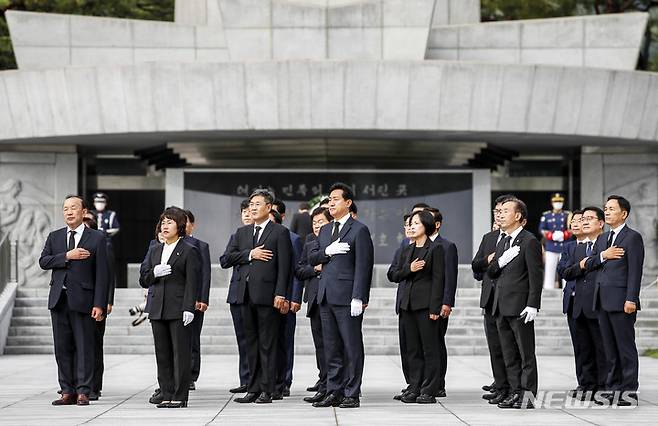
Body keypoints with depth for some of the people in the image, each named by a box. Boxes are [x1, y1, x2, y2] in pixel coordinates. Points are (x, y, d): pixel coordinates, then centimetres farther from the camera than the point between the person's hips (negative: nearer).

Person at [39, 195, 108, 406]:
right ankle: (67, 392, 11)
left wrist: (99, 304, -10)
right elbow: (43, 261, 2)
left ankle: (83, 392, 1)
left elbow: (101, 274, -3)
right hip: (59, 299, 4)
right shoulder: (54, 237, 14)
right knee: (62, 347, 6)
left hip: (82, 300, -4)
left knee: (84, 347, -3)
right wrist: (67, 256, -12)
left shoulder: (97, 238, 1)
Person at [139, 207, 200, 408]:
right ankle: (166, 395, 11)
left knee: (181, 353, -5)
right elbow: (143, 281, 17)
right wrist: (154, 273, -5)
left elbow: (192, 282, -7)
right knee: (162, 354, 6)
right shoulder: (156, 251, 18)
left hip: (178, 310, -6)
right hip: (158, 310, 6)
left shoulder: (189, 251, 0)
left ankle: (180, 397, -2)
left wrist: (189, 308, -16)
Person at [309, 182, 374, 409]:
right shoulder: (325, 230, 18)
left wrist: (359, 297, -17)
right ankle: (334, 392, 15)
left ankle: (352, 394, 0)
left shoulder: (359, 230, -5)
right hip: (326, 296, 7)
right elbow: (311, 258, 14)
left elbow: (363, 266, -10)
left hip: (347, 297, -7)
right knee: (332, 348, 10)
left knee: (352, 347, -3)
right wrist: (327, 251, -7)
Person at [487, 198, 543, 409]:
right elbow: (490, 272, 15)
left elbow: (536, 276, -12)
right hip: (501, 307, 8)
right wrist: (500, 262, -7)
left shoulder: (529, 241, -8)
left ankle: (528, 395, -3)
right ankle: (516, 392, 16)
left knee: (526, 354, -3)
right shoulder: (503, 242, 18)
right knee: (509, 355, 11)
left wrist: (532, 305, -18)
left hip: (520, 308, -8)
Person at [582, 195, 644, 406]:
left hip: (621, 301, -7)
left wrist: (631, 299, -18)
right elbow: (588, 264, 13)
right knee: (610, 348, 10)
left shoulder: (633, 237, -5)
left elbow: (635, 271, -12)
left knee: (626, 348, -4)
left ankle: (629, 391, -1)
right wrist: (602, 256, -6)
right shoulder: (602, 238, 19)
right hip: (603, 301, 7)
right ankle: (613, 387, 16)